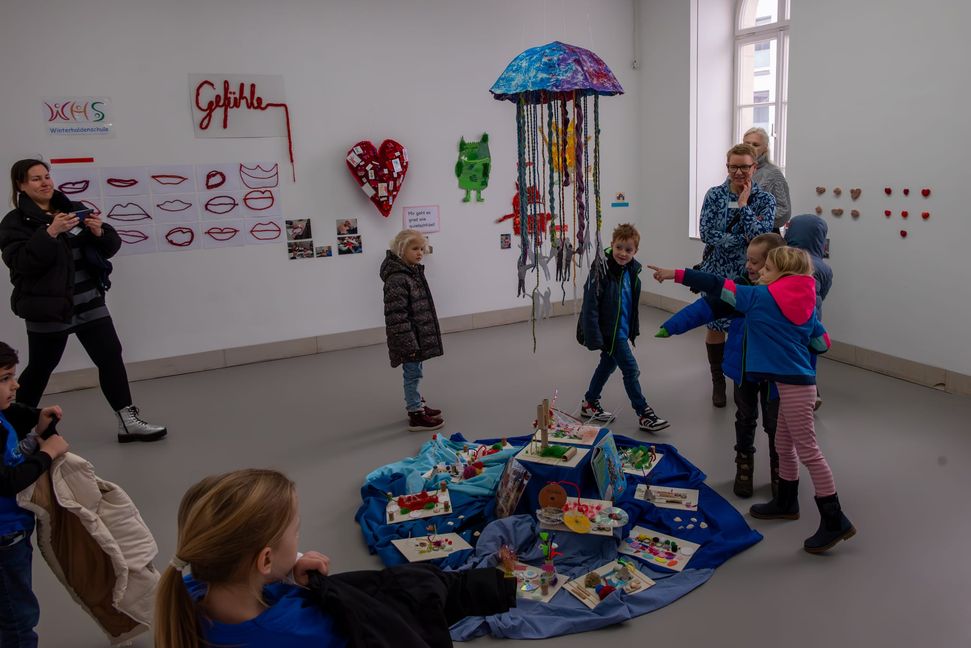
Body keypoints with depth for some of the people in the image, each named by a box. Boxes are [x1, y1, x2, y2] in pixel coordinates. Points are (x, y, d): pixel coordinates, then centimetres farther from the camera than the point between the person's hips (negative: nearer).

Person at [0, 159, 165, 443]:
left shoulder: (74, 209, 9)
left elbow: (111, 246, 7)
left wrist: (100, 232, -14)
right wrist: (50, 232, -28)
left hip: (89, 304, 4)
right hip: (48, 310, -4)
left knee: (111, 357, 0)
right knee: (39, 369, 9)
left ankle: (128, 421, 5)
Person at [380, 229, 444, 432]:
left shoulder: (414, 272, 10)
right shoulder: (396, 279, -22)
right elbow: (396, 315, -24)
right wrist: (408, 343, -24)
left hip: (419, 335, 9)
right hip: (410, 338, -9)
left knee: (414, 373, 20)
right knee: (412, 374, 0)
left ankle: (417, 405, 34)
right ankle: (416, 415, 9)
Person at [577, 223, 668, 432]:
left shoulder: (631, 270, 2)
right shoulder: (601, 270, -22)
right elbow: (590, 305, -23)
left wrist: (634, 328, 17)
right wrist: (595, 338, -25)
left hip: (622, 330, 8)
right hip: (609, 331, -8)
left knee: (608, 364, 20)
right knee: (631, 370, -4)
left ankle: (589, 403, 37)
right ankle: (644, 415, 7)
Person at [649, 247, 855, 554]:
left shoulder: (761, 296, -9)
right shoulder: (807, 304, 10)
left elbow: (717, 286, -8)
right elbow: (822, 343, 15)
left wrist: (676, 274, -4)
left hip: (794, 384, -8)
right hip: (797, 380, 8)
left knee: (808, 450, -3)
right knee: (784, 445, 20)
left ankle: (835, 522, 4)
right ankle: (786, 502, 36)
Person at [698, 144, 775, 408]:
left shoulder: (765, 200, -2)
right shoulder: (714, 195, -1)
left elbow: (761, 236, -17)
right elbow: (707, 234, -11)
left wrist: (743, 205, -14)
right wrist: (745, 238, -15)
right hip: (717, 272, 0)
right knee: (714, 327, 6)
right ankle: (718, 381, 23)